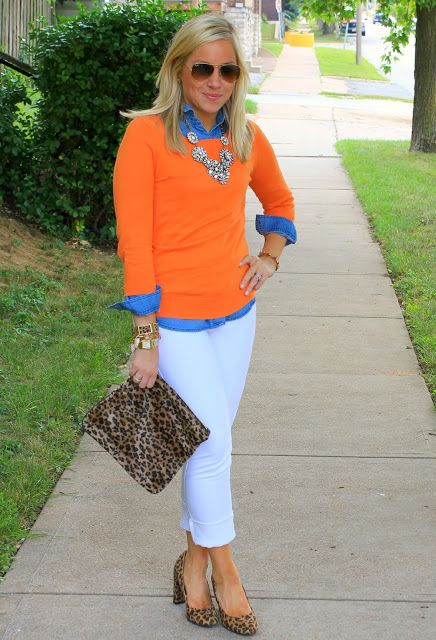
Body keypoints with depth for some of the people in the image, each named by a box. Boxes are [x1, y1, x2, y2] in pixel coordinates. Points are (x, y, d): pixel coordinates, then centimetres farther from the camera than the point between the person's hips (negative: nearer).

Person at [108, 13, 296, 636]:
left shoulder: (247, 138, 5)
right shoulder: (147, 134, -10)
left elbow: (280, 200, 25)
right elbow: (134, 239, -12)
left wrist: (270, 257, 8)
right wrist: (145, 338, -14)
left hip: (235, 312, 5)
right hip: (176, 316, -5)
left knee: (209, 441, 12)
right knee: (213, 443, -3)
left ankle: (195, 559, 28)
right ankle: (223, 571, 15)